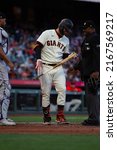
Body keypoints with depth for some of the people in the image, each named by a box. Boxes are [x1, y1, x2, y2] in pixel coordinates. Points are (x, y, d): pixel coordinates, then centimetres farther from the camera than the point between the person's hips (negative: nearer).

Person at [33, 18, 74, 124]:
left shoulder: (66, 40, 13)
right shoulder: (47, 34, -3)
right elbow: (37, 46, -9)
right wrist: (38, 59, -24)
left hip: (58, 68, 4)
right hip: (45, 67, -4)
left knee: (62, 89, -11)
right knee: (46, 92, -2)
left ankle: (60, 116, -7)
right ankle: (47, 118, 7)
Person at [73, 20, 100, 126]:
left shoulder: (96, 38, -10)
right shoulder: (87, 39, 23)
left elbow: (98, 56, -19)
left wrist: (96, 71, -27)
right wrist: (75, 67, 26)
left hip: (93, 72, -11)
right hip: (87, 73, 11)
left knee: (92, 94, -12)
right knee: (89, 95, 10)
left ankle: (94, 119, -12)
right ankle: (92, 118, 14)